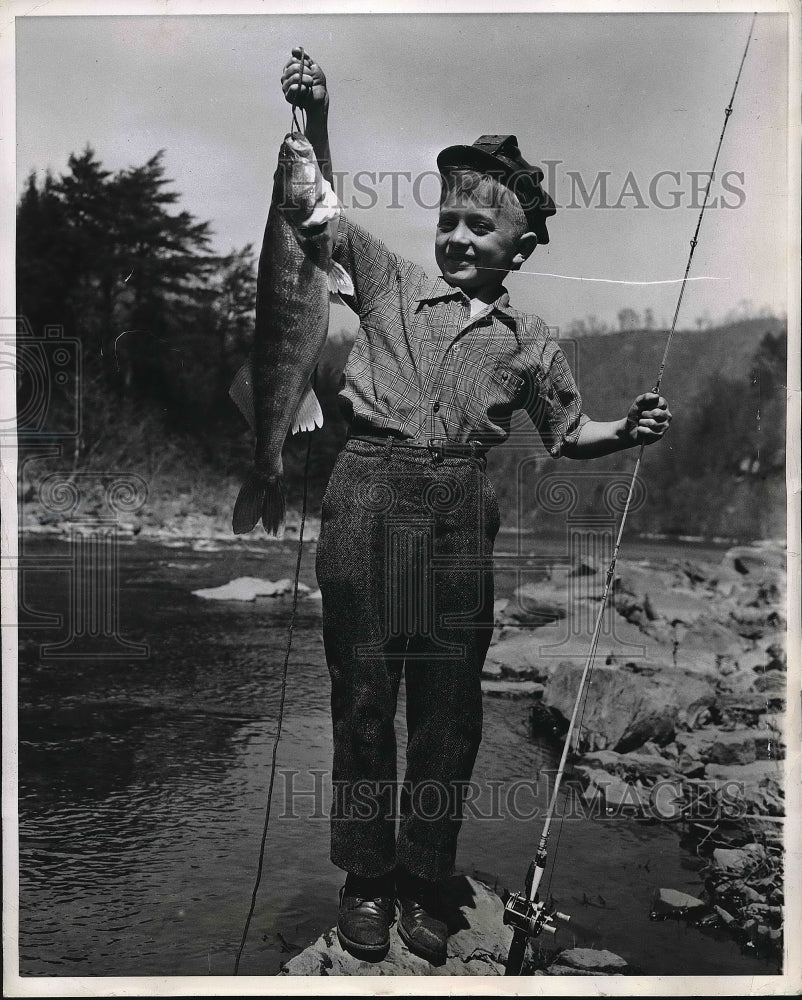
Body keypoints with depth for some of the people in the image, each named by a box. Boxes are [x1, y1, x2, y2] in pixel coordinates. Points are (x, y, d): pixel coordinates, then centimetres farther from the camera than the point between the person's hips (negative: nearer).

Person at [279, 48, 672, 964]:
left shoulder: (530, 344, 13)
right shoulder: (389, 282, 12)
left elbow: (567, 434, 20)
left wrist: (630, 431, 2)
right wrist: (315, 122, -6)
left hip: (460, 510, 1)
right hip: (369, 494, -1)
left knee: (448, 699, 5)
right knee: (362, 686, 3)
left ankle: (424, 883, 22)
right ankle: (366, 879, 19)